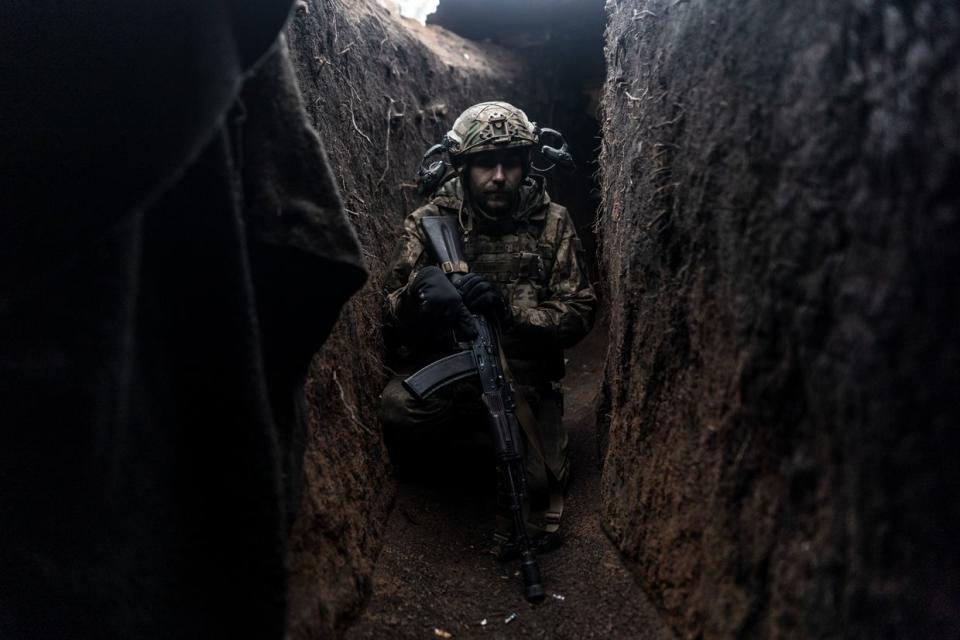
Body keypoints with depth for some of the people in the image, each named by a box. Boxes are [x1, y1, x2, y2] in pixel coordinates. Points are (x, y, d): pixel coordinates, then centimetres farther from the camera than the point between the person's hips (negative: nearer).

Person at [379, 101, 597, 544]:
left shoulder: (552, 223, 2)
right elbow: (390, 315, -2)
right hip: (442, 368, 0)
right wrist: (420, 288, -27)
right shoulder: (427, 222, 1)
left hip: (525, 376, 1)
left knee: (539, 479, -20)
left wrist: (507, 305, -21)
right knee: (398, 409, -33)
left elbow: (578, 312, -3)